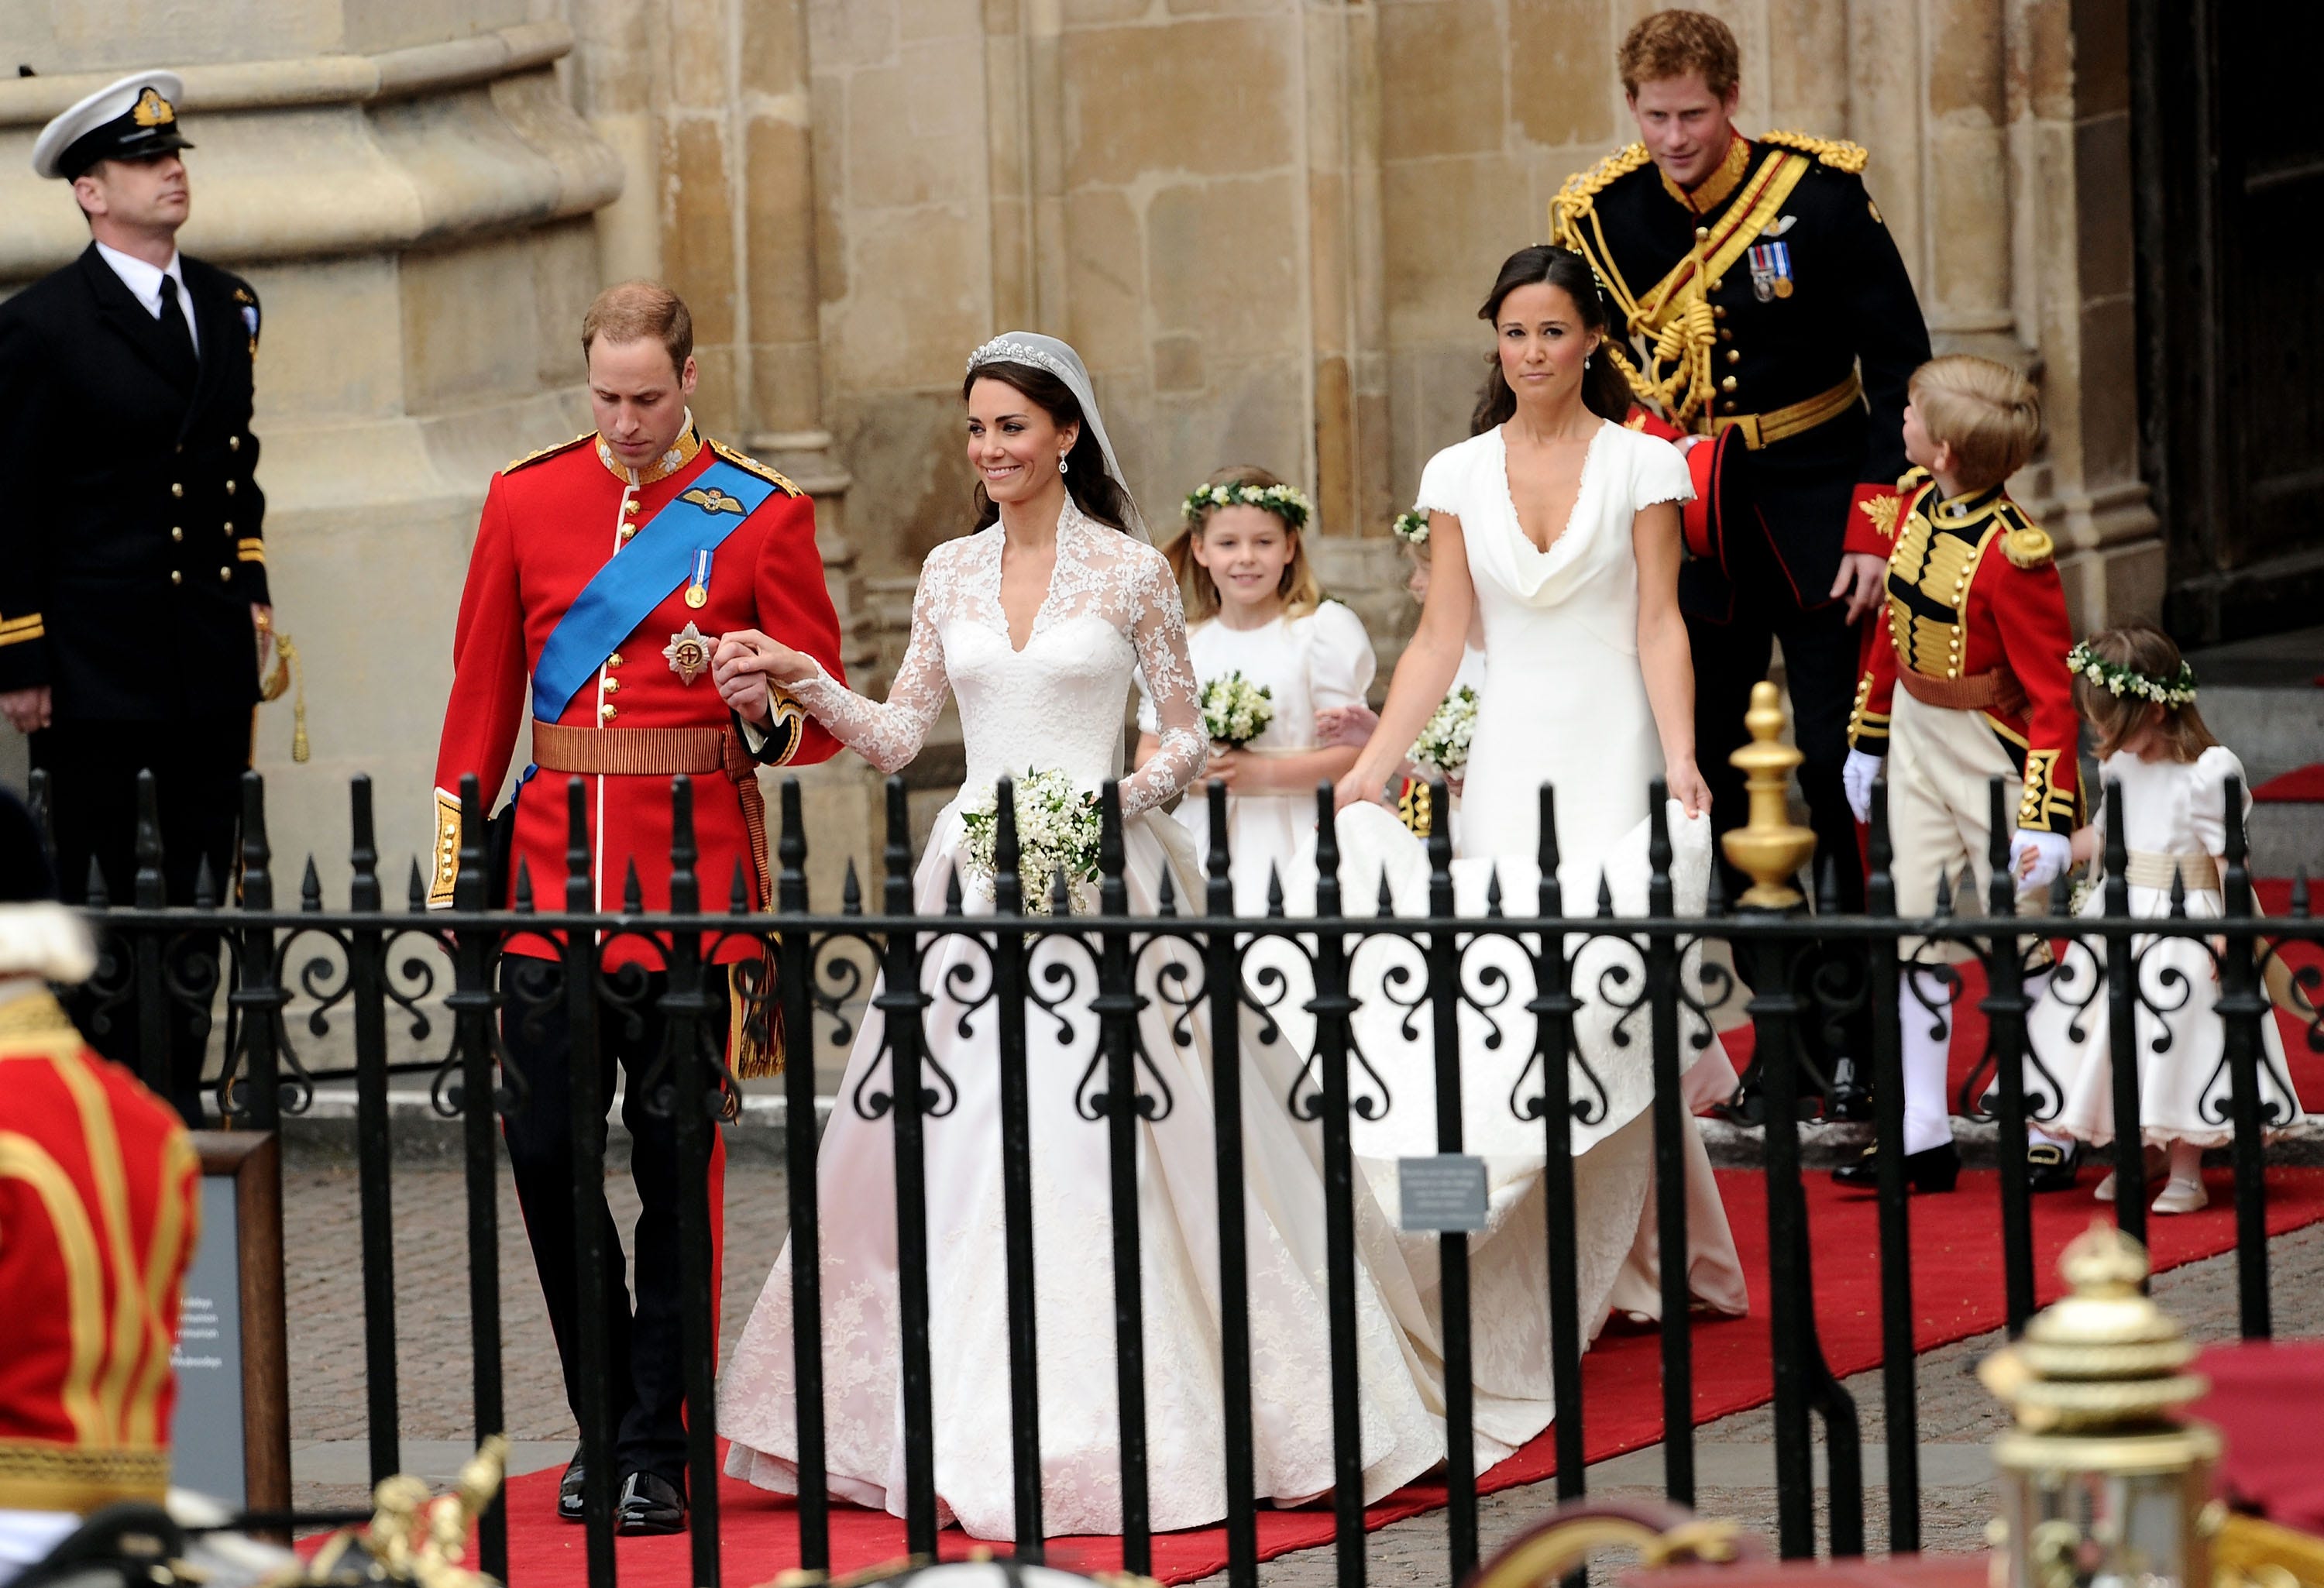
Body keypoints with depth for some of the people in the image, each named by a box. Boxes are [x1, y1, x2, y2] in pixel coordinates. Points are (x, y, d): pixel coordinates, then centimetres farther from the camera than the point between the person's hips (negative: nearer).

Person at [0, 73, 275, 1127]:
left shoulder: (225, 304, 10)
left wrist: (251, 587, 14)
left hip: (211, 647, 6)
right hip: (96, 658, -6)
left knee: (200, 895, 9)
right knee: (98, 896, 2)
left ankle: (178, 1091, 17)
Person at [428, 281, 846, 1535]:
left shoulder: (762, 515, 1)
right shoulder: (526, 500, 8)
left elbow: (824, 715, 2)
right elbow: (480, 694, 13)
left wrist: (764, 709, -21)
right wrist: (453, 868, 8)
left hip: (694, 864, -3)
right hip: (554, 863, 3)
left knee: (677, 1163, 0)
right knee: (543, 1148, 1)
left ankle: (658, 1452, 8)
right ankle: (604, 1423, 18)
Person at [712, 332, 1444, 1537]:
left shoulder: (1130, 569, -1)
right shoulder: (950, 573, 11)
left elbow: (1187, 736, 3)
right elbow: (897, 736, 11)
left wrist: (1117, 799, -14)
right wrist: (804, 680, -4)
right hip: (974, 881, 4)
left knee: (1099, 1146, -7)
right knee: (959, 1146, 1)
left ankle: (1113, 1427, 1)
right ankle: (962, 1424, 8)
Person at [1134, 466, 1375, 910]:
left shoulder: (1323, 631, 0)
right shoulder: (1178, 645, 13)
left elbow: (1353, 754, -6)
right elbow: (1148, 753, 14)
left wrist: (1263, 773, -14)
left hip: (1290, 845, -3)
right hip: (1203, 842, 3)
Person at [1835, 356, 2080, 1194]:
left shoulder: (2013, 553, -25)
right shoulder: (1914, 503, -1)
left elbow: (2053, 694, -22)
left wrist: (2047, 820, -24)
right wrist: (1866, 740, 17)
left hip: (1991, 752, -8)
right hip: (1916, 739, 8)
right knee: (1913, 933, 8)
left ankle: (2046, 1139, 12)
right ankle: (1922, 1136, 13)